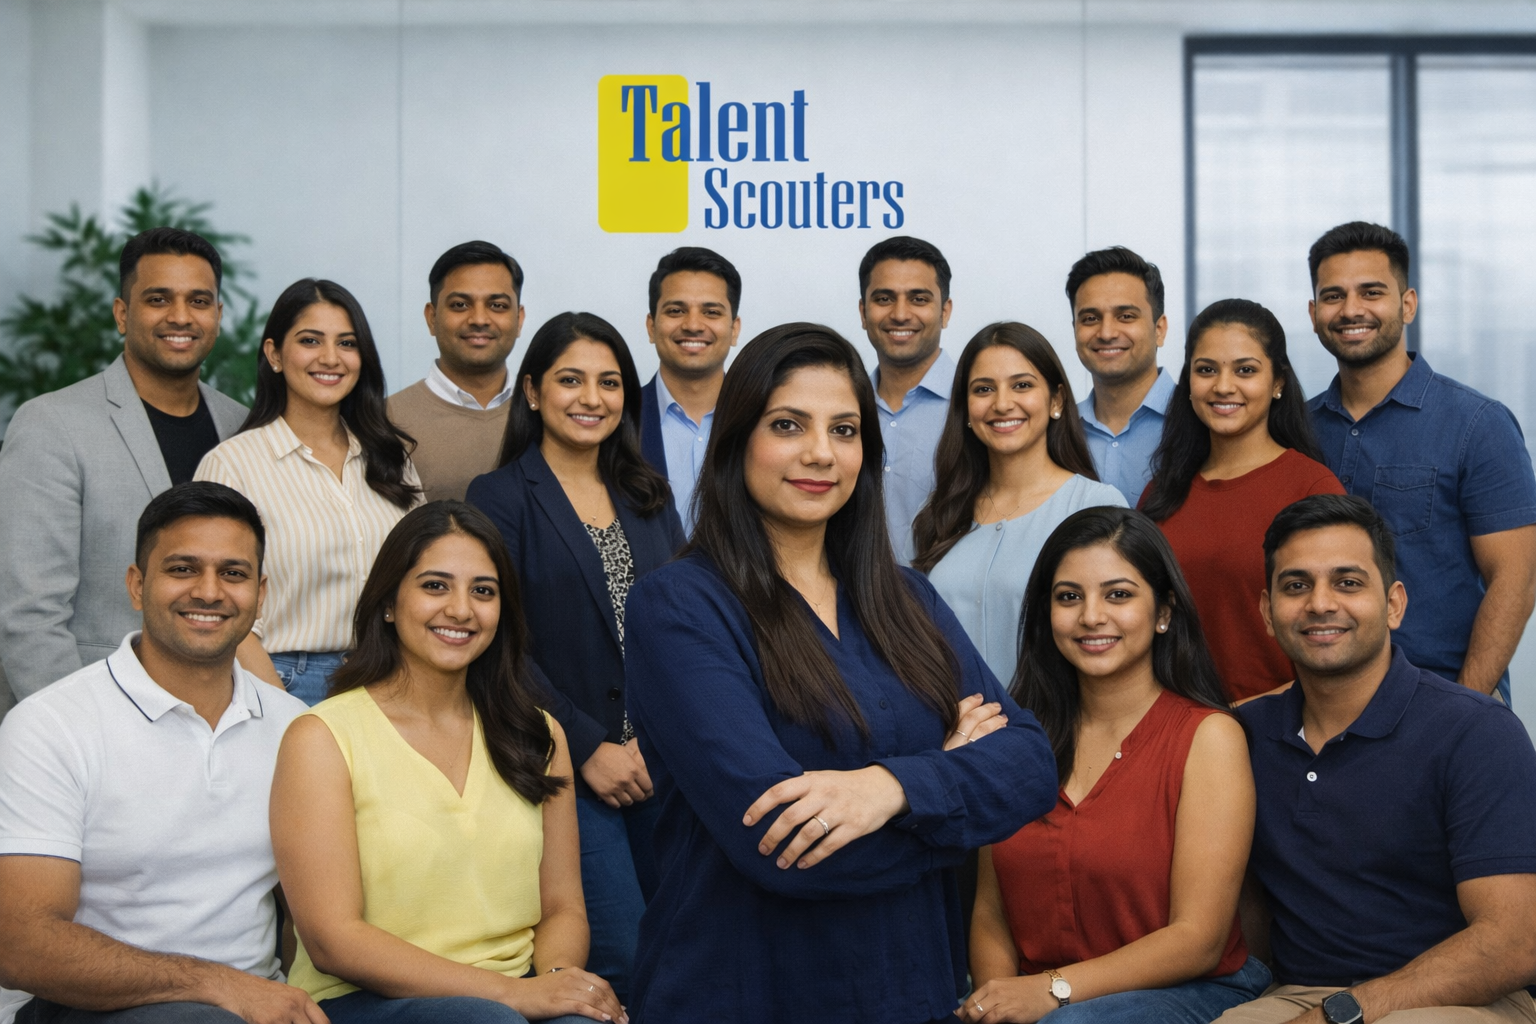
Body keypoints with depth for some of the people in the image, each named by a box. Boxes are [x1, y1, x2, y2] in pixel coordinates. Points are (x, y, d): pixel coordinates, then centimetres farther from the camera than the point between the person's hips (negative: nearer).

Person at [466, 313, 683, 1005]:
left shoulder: (649, 499, 14)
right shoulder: (501, 498, -1)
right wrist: (589, 748, -11)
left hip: (660, 764, 5)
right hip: (570, 768, -4)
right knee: (626, 964, -10)